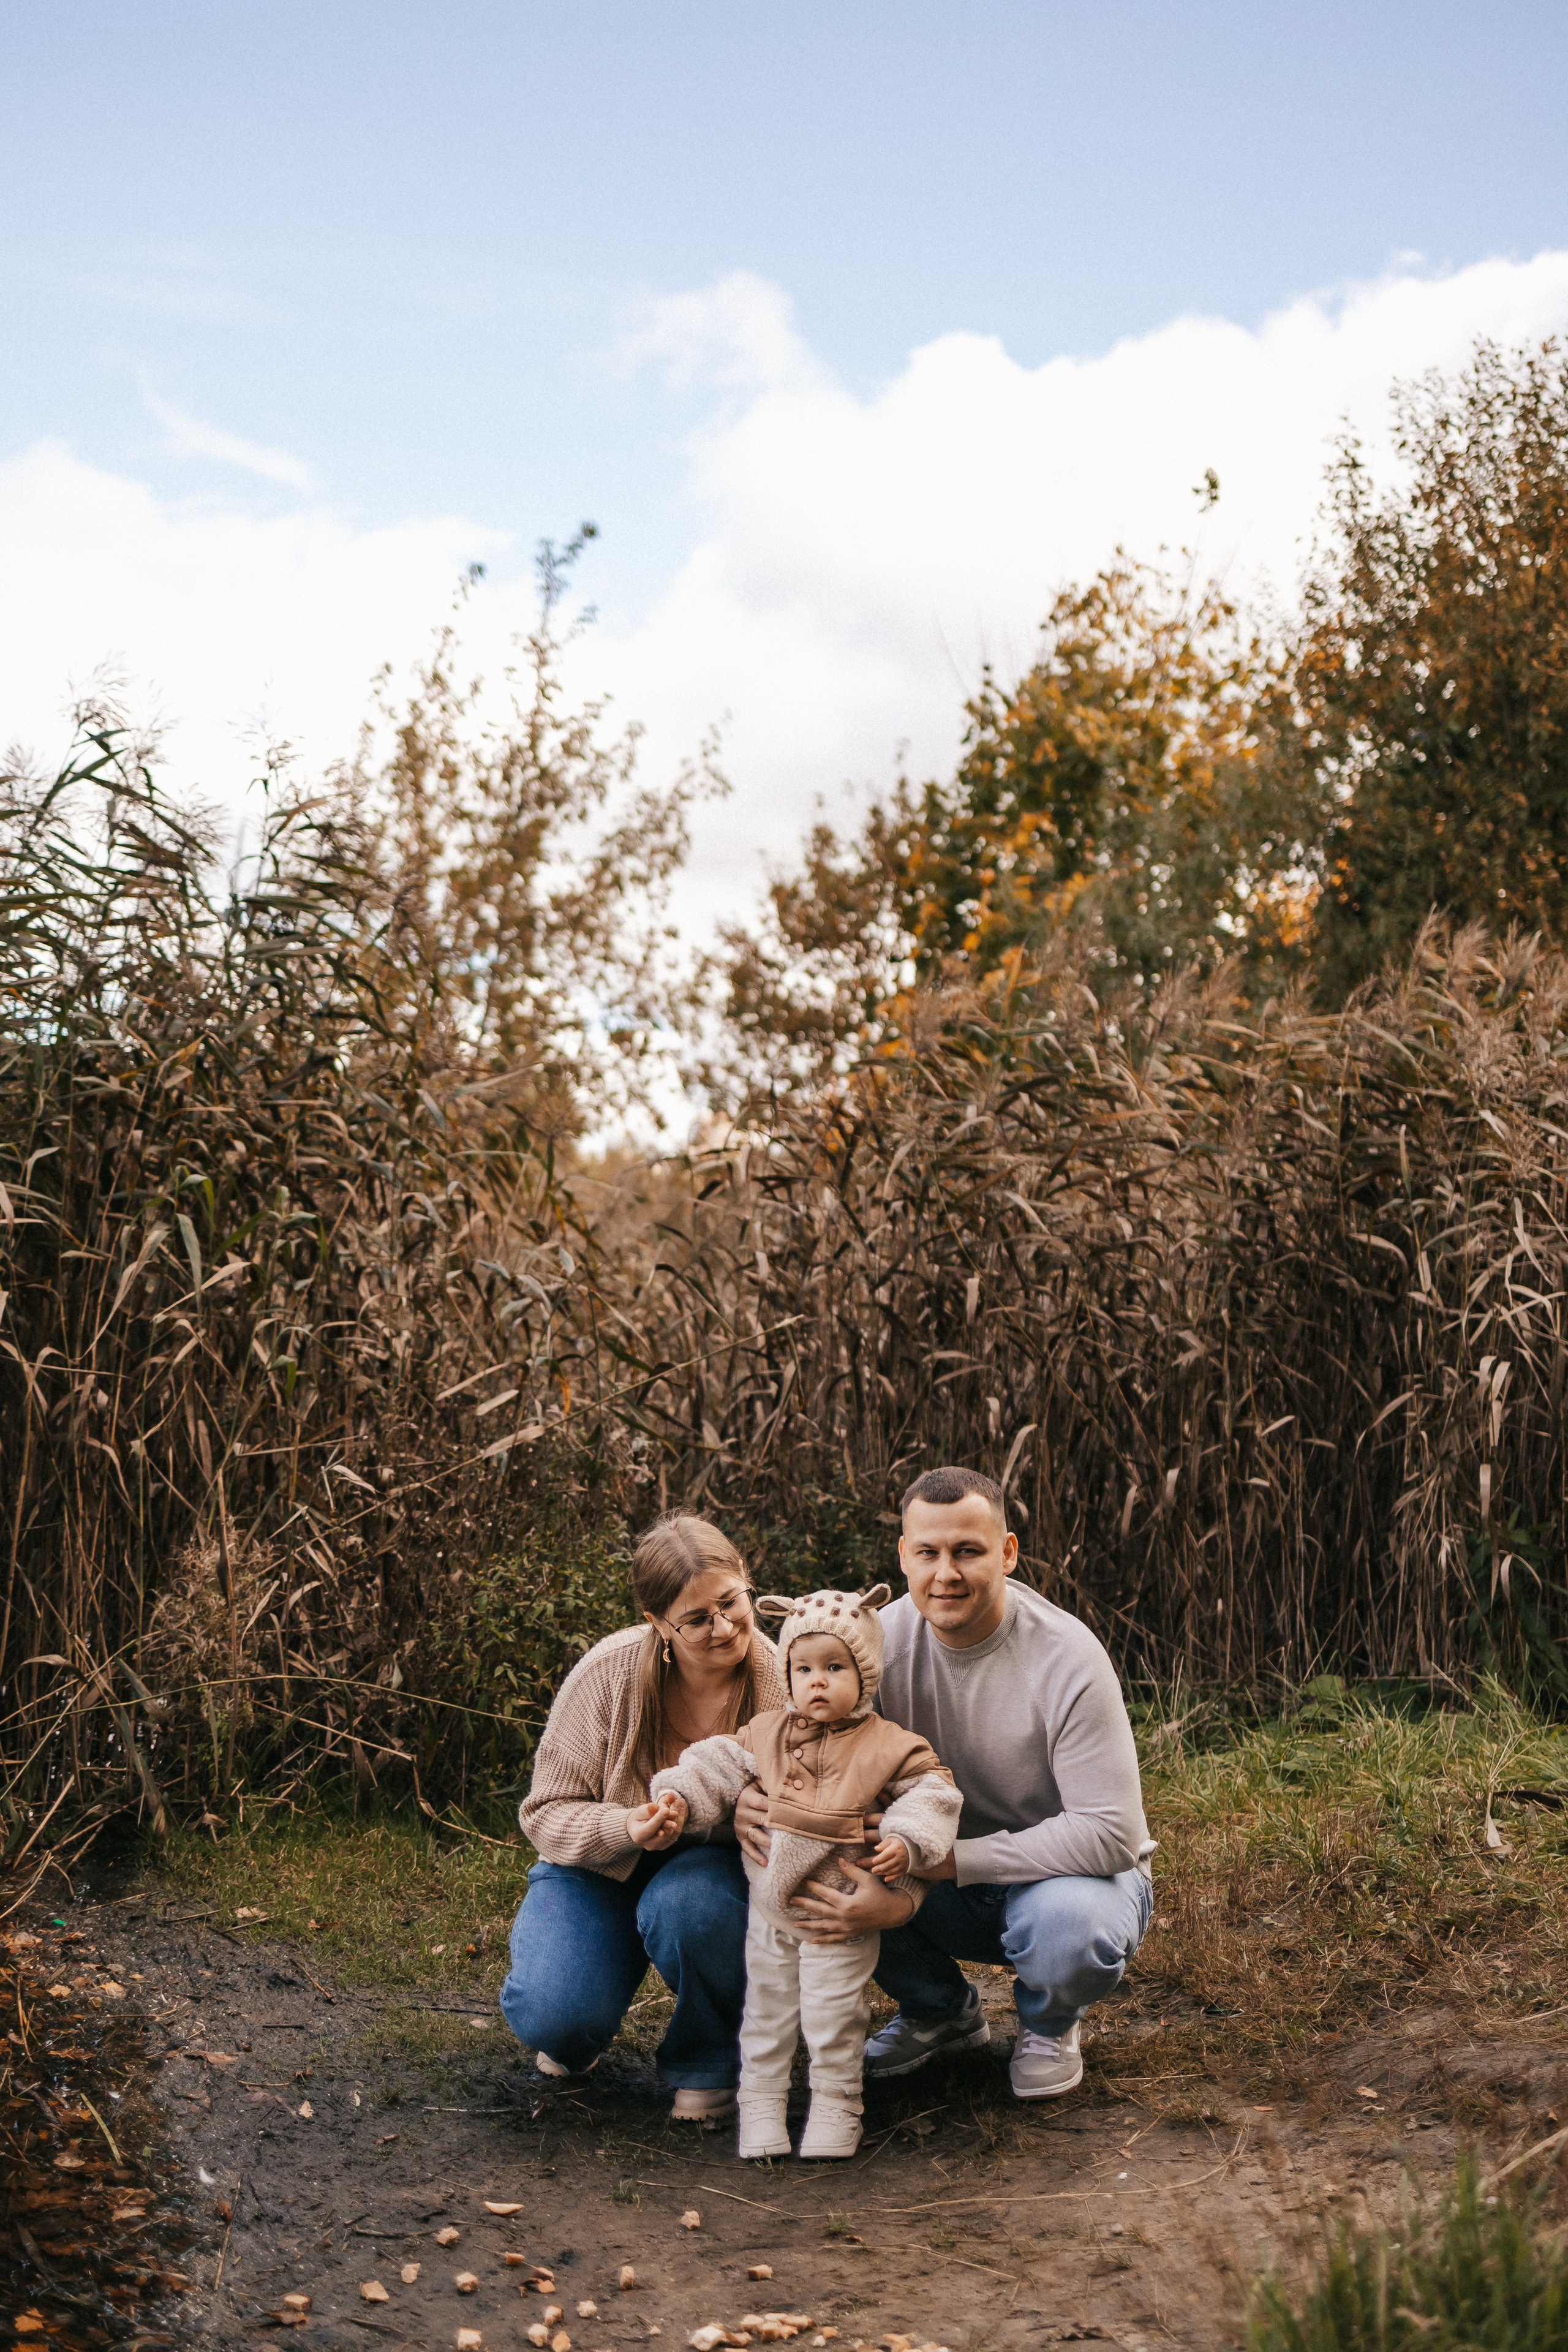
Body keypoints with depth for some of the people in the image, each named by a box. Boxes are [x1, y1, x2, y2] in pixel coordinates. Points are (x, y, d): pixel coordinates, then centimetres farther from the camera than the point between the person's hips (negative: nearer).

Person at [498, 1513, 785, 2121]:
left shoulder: (783, 1683, -19)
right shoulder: (611, 1673, -19)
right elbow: (546, 1812, -11)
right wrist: (625, 1828, -32)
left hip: (712, 1868, 0)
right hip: (600, 1867, 0)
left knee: (688, 1904, -37)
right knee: (553, 2018, -25)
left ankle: (708, 2061, -5)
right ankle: (574, 2036, 17)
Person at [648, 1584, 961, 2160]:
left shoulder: (888, 1745, -7)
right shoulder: (767, 1733, 3)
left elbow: (932, 1792, -5)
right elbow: (718, 1764, 5)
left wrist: (906, 1842, -19)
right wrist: (677, 1798, -10)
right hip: (770, 1909, 3)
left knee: (833, 2019, 2)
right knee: (767, 2014, 12)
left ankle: (835, 2111, 19)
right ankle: (761, 2109, 24)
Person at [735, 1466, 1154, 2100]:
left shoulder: (1066, 1658, -25)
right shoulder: (882, 1639, -12)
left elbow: (1108, 1833, -30)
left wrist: (935, 1863, -36)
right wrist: (752, 1798, -31)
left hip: (1079, 1874, -4)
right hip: (948, 1887, 4)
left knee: (1066, 1925, -38)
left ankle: (1048, 2023, 2)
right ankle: (940, 2011, 7)